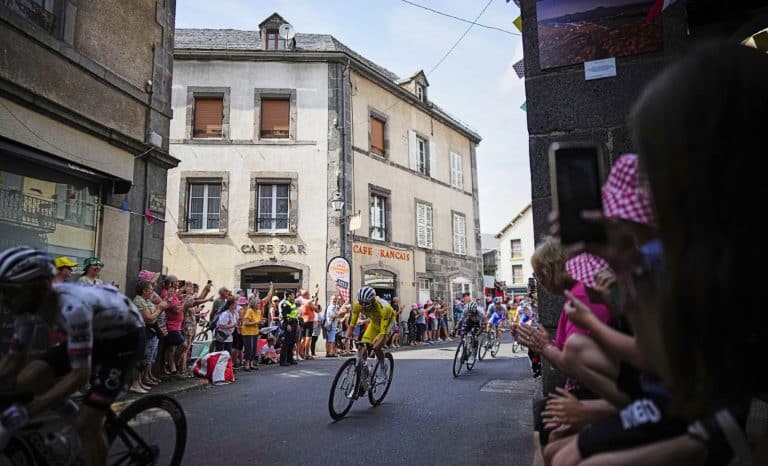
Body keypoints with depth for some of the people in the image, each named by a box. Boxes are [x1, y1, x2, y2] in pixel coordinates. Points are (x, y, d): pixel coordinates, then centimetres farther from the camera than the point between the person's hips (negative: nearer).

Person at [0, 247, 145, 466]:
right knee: (27, 380, -10)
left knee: (85, 424, -11)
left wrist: (28, 410, -37)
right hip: (94, 333, 8)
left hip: (125, 337, -7)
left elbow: (80, 374, -35)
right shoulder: (29, 304, -12)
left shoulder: (72, 308, -37)